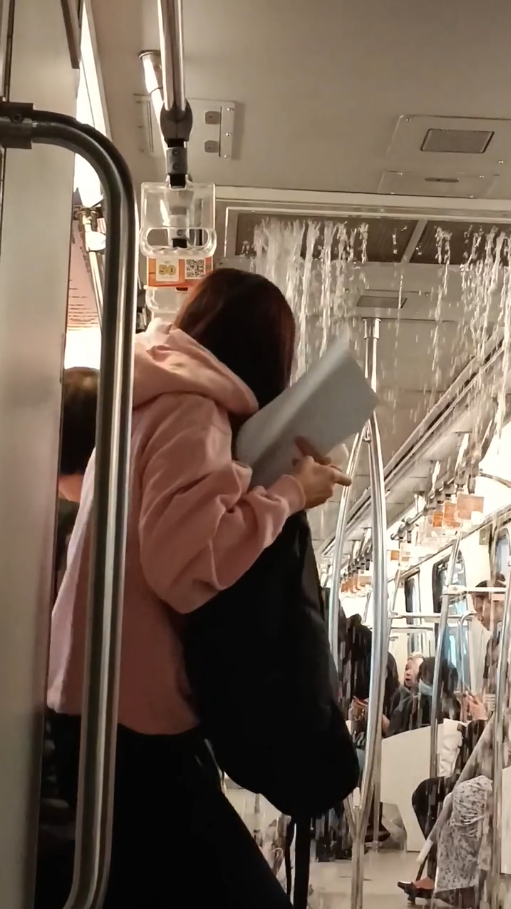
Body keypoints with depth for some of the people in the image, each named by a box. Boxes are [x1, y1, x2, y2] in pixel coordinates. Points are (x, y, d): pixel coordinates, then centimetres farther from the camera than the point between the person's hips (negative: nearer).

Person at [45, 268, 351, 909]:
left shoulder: (149, 403, 15)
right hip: (130, 723, -10)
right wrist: (290, 492, -15)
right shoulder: (193, 409, -14)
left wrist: (276, 476, 10)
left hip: (107, 709, 10)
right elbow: (188, 563, -27)